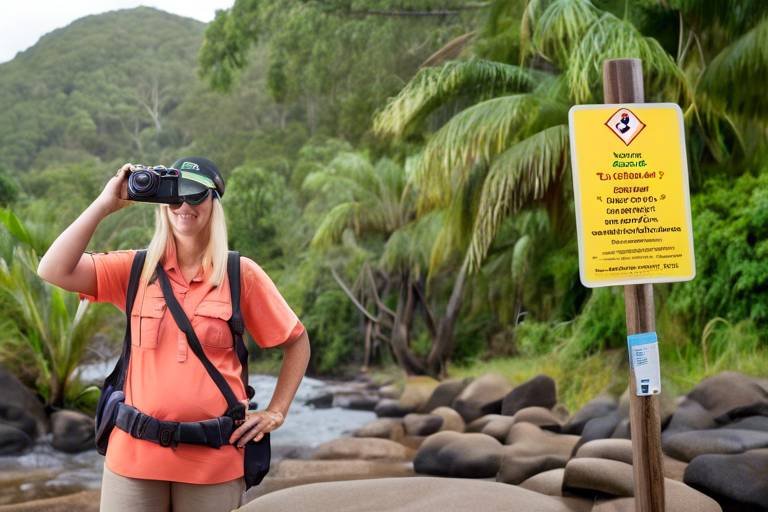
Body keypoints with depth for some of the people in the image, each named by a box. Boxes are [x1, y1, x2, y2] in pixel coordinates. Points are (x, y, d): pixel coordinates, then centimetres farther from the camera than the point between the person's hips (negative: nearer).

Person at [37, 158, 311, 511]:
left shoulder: (242, 274, -1)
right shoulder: (134, 269, 2)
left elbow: (297, 343, 8)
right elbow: (53, 270, -11)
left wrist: (275, 413, 2)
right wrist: (105, 204, -9)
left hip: (214, 462, -1)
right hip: (135, 456, 1)